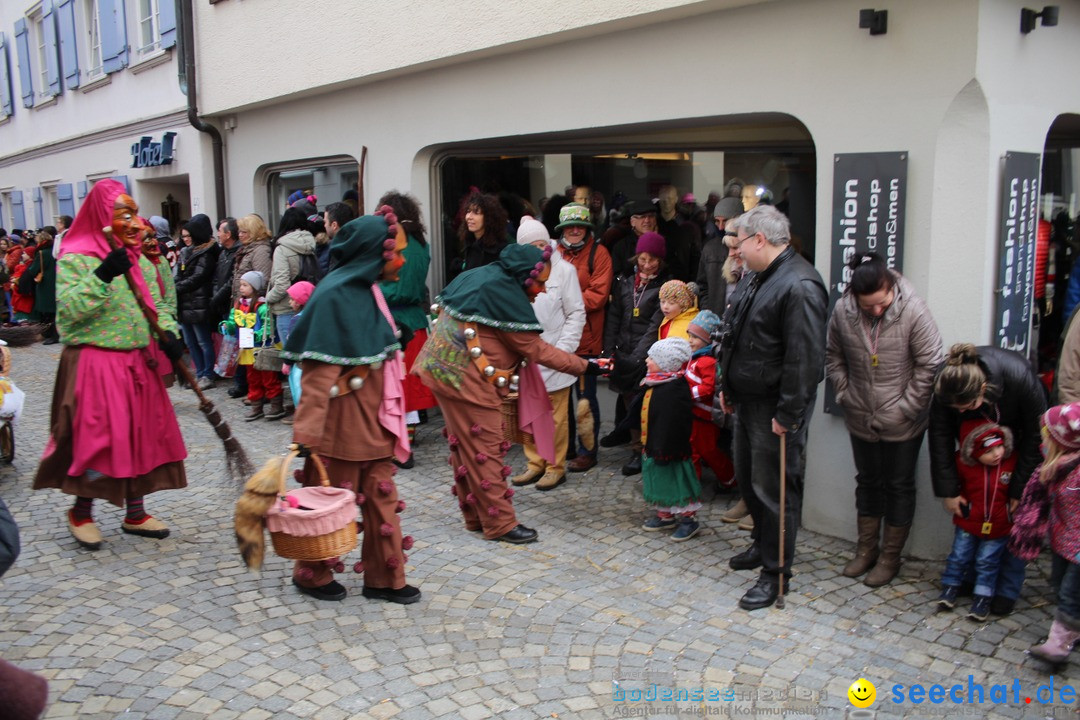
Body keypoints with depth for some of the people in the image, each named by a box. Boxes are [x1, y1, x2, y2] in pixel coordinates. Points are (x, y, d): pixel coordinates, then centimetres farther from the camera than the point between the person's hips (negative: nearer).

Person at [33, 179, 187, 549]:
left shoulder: (141, 262, 11)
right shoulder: (75, 259, -8)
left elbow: (156, 307, 14)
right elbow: (70, 310, -19)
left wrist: (168, 334, -5)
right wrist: (103, 275, -28)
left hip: (138, 363, 7)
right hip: (95, 363, -6)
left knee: (142, 437, 10)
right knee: (96, 439, -3)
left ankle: (135, 513, 24)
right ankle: (81, 512, 20)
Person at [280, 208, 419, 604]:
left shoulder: (366, 290, 7)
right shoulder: (334, 296, -19)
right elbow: (319, 370, -23)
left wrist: (389, 413, 21)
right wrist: (307, 433, -25)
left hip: (373, 416, 8)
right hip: (341, 418, -8)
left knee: (381, 496, 13)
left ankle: (384, 578, 25)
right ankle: (311, 574, 29)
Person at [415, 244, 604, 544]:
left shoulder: (480, 276, 9)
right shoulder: (505, 294, -18)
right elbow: (535, 349, -15)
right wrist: (584, 366, -9)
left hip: (443, 367, 10)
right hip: (466, 378, -10)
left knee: (465, 446, 15)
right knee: (485, 449, -2)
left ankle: (475, 516, 25)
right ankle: (500, 523, 6)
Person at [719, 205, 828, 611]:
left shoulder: (799, 286, -22)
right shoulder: (764, 278, 12)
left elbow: (805, 359, -25)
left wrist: (788, 414, -24)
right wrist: (729, 388, 20)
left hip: (775, 410, -10)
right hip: (748, 401, 10)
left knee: (774, 489, 0)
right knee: (747, 478, 21)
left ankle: (775, 571, 13)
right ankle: (762, 544, 40)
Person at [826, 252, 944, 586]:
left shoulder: (912, 311, -19)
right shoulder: (842, 311, -10)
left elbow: (930, 365, -14)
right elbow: (833, 357, 6)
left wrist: (907, 407, -13)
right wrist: (844, 393, -1)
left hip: (902, 423, -3)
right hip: (861, 419, 4)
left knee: (899, 486, 9)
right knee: (867, 481, 17)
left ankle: (890, 557, 23)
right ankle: (867, 549, 33)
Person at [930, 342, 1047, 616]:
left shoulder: (1020, 377, -39)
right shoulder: (946, 383, -32)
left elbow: (1035, 437, -24)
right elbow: (940, 438, -21)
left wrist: (1021, 489, -18)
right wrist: (948, 490, -19)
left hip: (1019, 441, -2)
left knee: (1016, 511, -5)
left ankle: (1008, 589, 5)